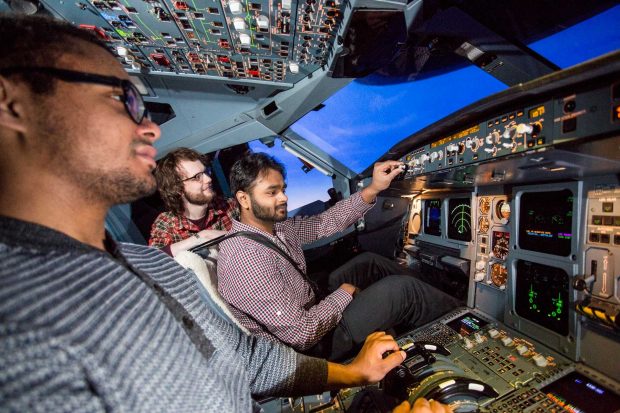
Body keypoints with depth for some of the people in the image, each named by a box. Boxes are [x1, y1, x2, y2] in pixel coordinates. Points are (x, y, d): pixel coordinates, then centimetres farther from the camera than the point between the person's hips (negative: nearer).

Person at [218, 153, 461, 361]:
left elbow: (325, 223, -2)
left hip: (312, 308, 9)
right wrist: (345, 293, -15)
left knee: (369, 262, 10)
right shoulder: (246, 258, -32)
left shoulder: (275, 227, -4)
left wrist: (372, 189, -13)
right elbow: (302, 334, -30)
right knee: (399, 290, -12)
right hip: (311, 344, -8)